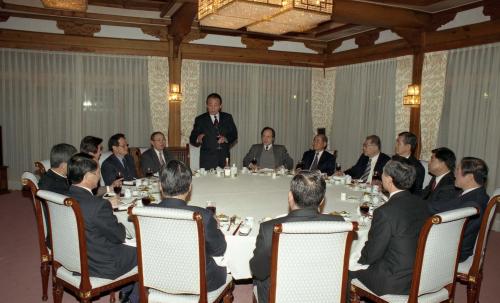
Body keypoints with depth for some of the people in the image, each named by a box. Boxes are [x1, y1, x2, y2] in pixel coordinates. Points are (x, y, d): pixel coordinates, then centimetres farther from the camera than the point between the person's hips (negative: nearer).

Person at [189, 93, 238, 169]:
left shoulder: (227, 118, 10)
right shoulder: (200, 119, 3)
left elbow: (234, 134, 9)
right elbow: (192, 139, 2)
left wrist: (226, 139, -11)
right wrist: (198, 139, -21)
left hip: (224, 157, 2)